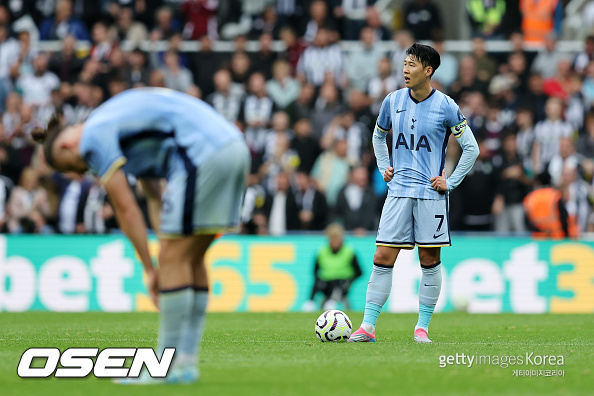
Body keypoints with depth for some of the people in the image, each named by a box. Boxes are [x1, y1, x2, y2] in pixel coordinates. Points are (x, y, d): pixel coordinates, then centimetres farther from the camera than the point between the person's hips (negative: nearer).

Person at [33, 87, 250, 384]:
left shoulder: (94, 138, -1)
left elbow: (126, 209, -3)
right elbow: (155, 198, 24)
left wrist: (150, 269, 3)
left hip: (203, 154, -9)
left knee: (175, 259, -3)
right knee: (191, 259, 13)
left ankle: (168, 368, -1)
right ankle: (186, 361, 13)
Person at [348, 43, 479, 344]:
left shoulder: (445, 106, -4)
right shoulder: (393, 101, 7)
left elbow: (471, 148, 2)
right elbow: (378, 135, 26)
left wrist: (450, 183, -3)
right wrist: (383, 167, 14)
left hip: (430, 193, -2)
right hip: (398, 192, 3)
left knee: (430, 260, 1)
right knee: (383, 257, -4)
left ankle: (422, 327, 10)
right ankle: (368, 327, -3)